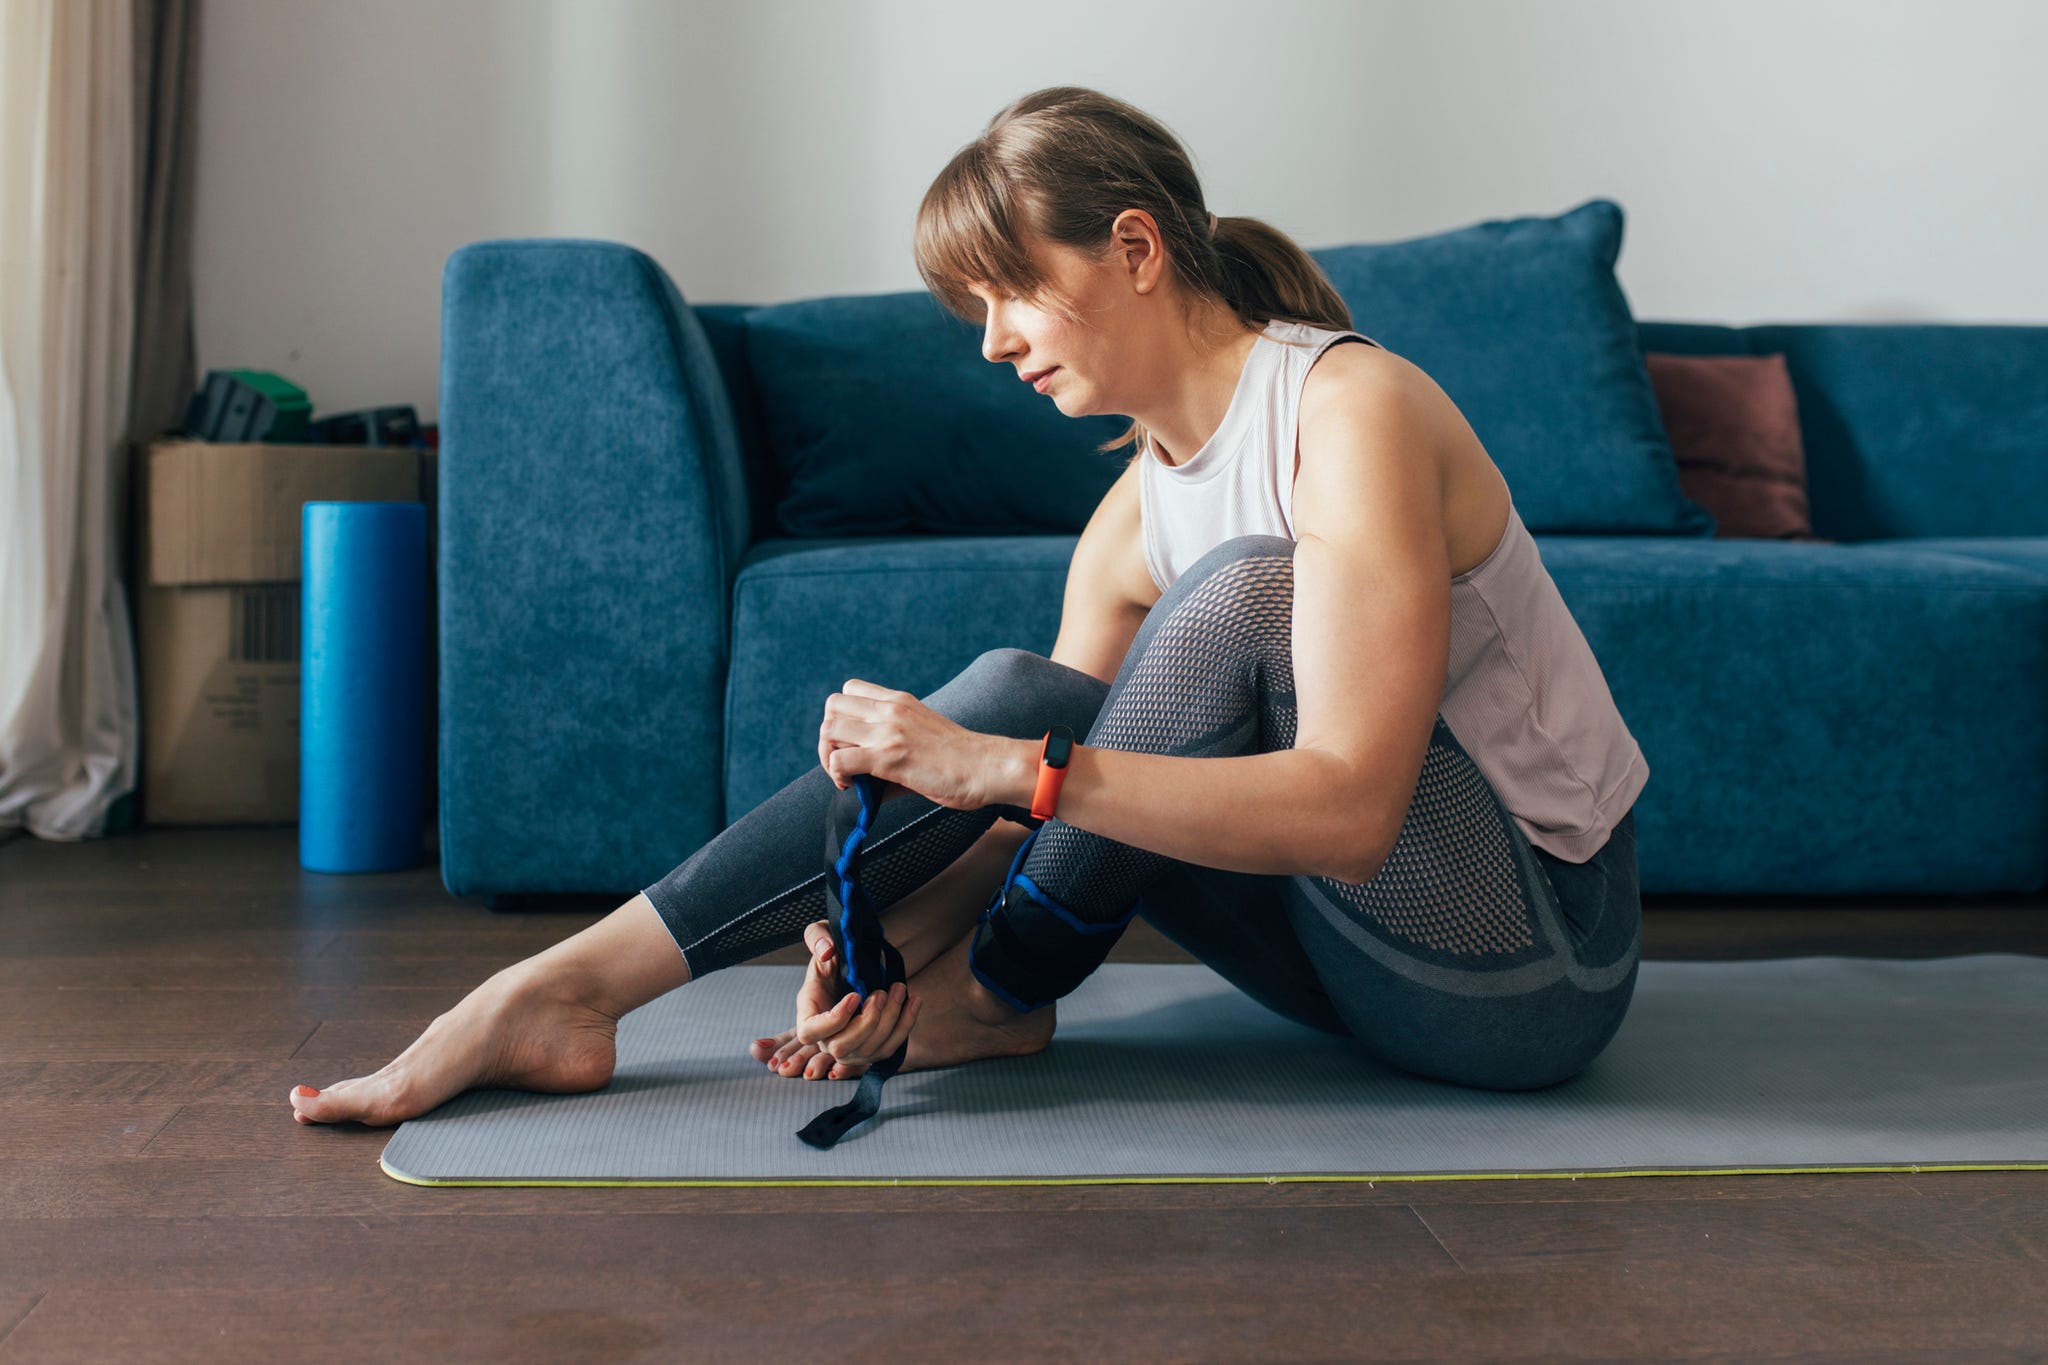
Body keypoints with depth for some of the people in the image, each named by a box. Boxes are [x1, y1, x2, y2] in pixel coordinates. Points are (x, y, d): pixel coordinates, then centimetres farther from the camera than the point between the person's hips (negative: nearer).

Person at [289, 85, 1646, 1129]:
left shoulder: (1351, 408, -20)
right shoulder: (1134, 515, 4)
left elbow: (1349, 805, -30)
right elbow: (1025, 777, -1)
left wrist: (1003, 767, -34)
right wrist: (889, 936, -21)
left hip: (1545, 953, -6)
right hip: (1372, 946, 6)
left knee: (1240, 594, -26)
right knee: (1017, 691, -12)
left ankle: (998, 996, -11)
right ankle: (568, 988, -15)